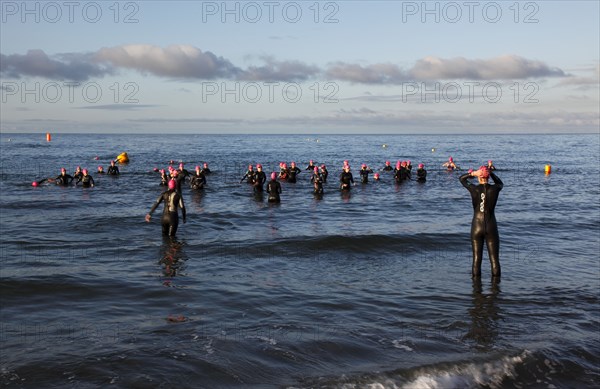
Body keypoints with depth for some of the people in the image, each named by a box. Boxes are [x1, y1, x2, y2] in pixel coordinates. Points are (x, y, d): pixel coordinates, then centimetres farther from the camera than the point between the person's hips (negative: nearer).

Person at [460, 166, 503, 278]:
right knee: (494, 259, 5)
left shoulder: (474, 189, -6)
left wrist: (473, 173, 0)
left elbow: (461, 178, 13)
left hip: (476, 227, 0)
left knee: (476, 259, 6)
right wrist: (491, 173, 14)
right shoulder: (494, 189, -5)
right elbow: (500, 183, 21)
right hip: (491, 227, 0)